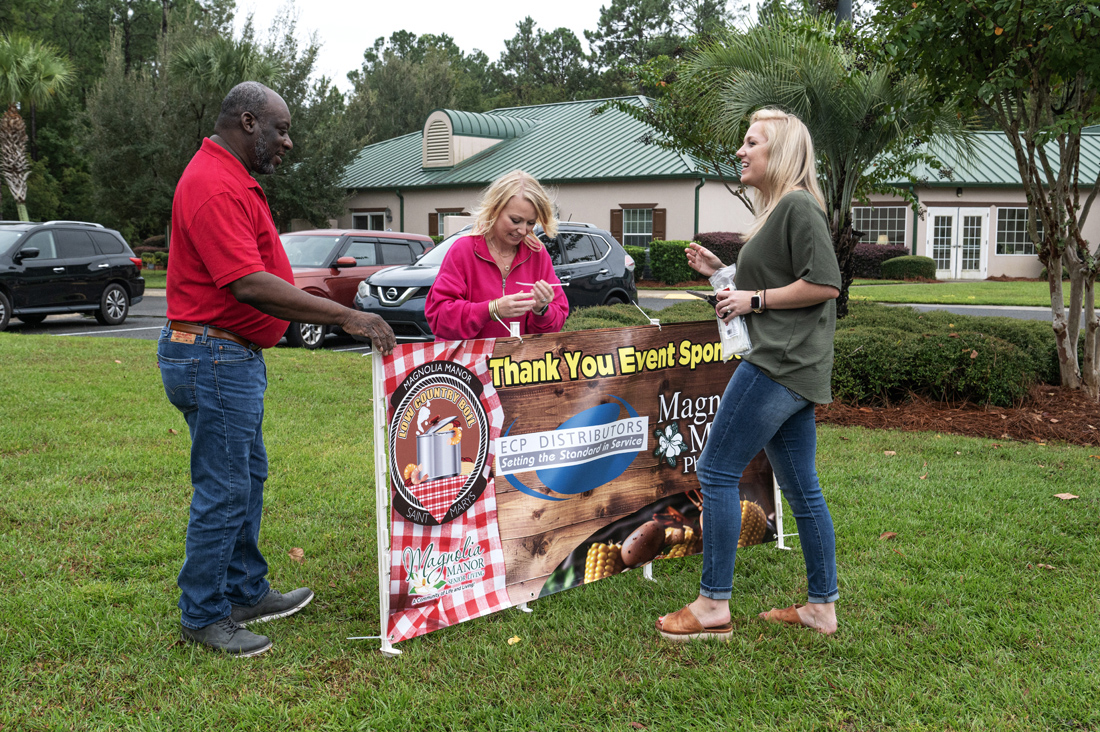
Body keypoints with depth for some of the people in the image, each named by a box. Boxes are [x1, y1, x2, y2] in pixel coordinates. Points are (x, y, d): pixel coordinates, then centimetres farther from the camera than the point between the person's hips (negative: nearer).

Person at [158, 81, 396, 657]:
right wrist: (345, 317, -30)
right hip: (214, 358, -11)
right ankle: (203, 616, 11)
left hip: (235, 356, 11)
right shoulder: (215, 187, -21)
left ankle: (247, 592, 31)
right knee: (223, 491, -2)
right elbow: (250, 286, -29)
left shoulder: (231, 180, 15)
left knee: (248, 477, 19)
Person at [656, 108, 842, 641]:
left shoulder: (798, 205, -10)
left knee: (717, 470, -7)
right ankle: (821, 607, 20)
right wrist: (721, 273, 16)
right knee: (801, 487, 12)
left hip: (782, 363, -11)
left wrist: (754, 299, -14)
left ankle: (713, 606, -1)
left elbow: (825, 284, -19)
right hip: (789, 366, 11)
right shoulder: (775, 210, 21)